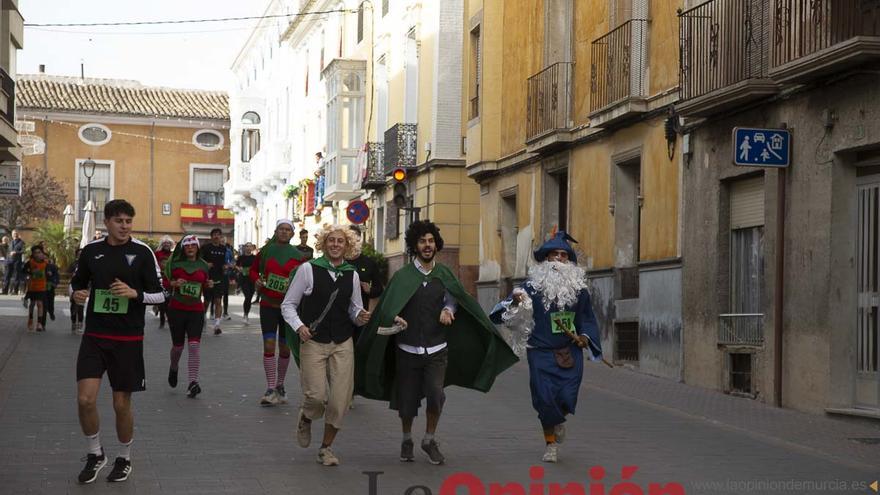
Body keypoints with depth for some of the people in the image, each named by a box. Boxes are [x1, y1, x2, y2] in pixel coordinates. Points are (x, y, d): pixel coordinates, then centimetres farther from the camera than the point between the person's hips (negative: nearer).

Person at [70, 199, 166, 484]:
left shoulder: (142, 252, -4)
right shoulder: (91, 250, 3)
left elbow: (160, 294, -2)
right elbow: (77, 282, 17)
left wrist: (135, 293, -21)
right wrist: (77, 293, -6)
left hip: (128, 340, -2)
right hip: (94, 336, 2)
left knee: (122, 404, 5)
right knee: (85, 399, -9)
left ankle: (124, 459, 27)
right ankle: (95, 454, 15)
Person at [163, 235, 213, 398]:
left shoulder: (203, 265, 6)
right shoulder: (174, 263, -1)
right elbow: (165, 282, 4)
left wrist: (209, 284, -2)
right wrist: (174, 283, -16)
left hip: (196, 310, 1)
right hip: (176, 309, -1)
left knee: (194, 346, -11)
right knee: (178, 346, 9)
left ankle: (193, 383, -11)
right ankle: (173, 368, 41)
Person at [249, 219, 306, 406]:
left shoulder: (298, 256, 1)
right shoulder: (266, 251, 2)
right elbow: (253, 270, 14)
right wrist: (257, 280, -5)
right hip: (268, 304, -1)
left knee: (285, 348, 9)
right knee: (269, 345, -9)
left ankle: (280, 386, 26)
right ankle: (270, 390, -7)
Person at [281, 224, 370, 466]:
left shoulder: (352, 274, 8)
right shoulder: (308, 269, -3)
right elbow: (288, 304, 1)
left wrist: (360, 316, -6)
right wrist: (299, 326, -15)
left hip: (343, 344, 3)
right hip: (313, 341, -3)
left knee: (340, 398, -2)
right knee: (317, 396, -11)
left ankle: (326, 447, 18)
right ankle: (306, 419, 27)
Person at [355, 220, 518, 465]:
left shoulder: (444, 274, 6)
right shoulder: (402, 275, -2)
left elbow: (453, 298, 21)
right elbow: (388, 307, -7)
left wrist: (448, 310, -2)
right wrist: (394, 319, -28)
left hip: (437, 349, 1)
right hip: (407, 349, -1)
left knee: (435, 394, -14)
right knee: (407, 400, 6)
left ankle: (429, 440, 11)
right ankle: (407, 440, 34)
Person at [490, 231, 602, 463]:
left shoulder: (579, 288, 3)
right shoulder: (533, 285, -5)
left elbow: (587, 318, 14)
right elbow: (510, 314, -6)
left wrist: (585, 337, -4)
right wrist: (515, 302, -27)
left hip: (570, 352, 2)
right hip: (541, 351, -2)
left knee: (567, 397, -4)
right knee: (545, 397, -4)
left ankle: (558, 420, 34)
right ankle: (550, 443, 19)